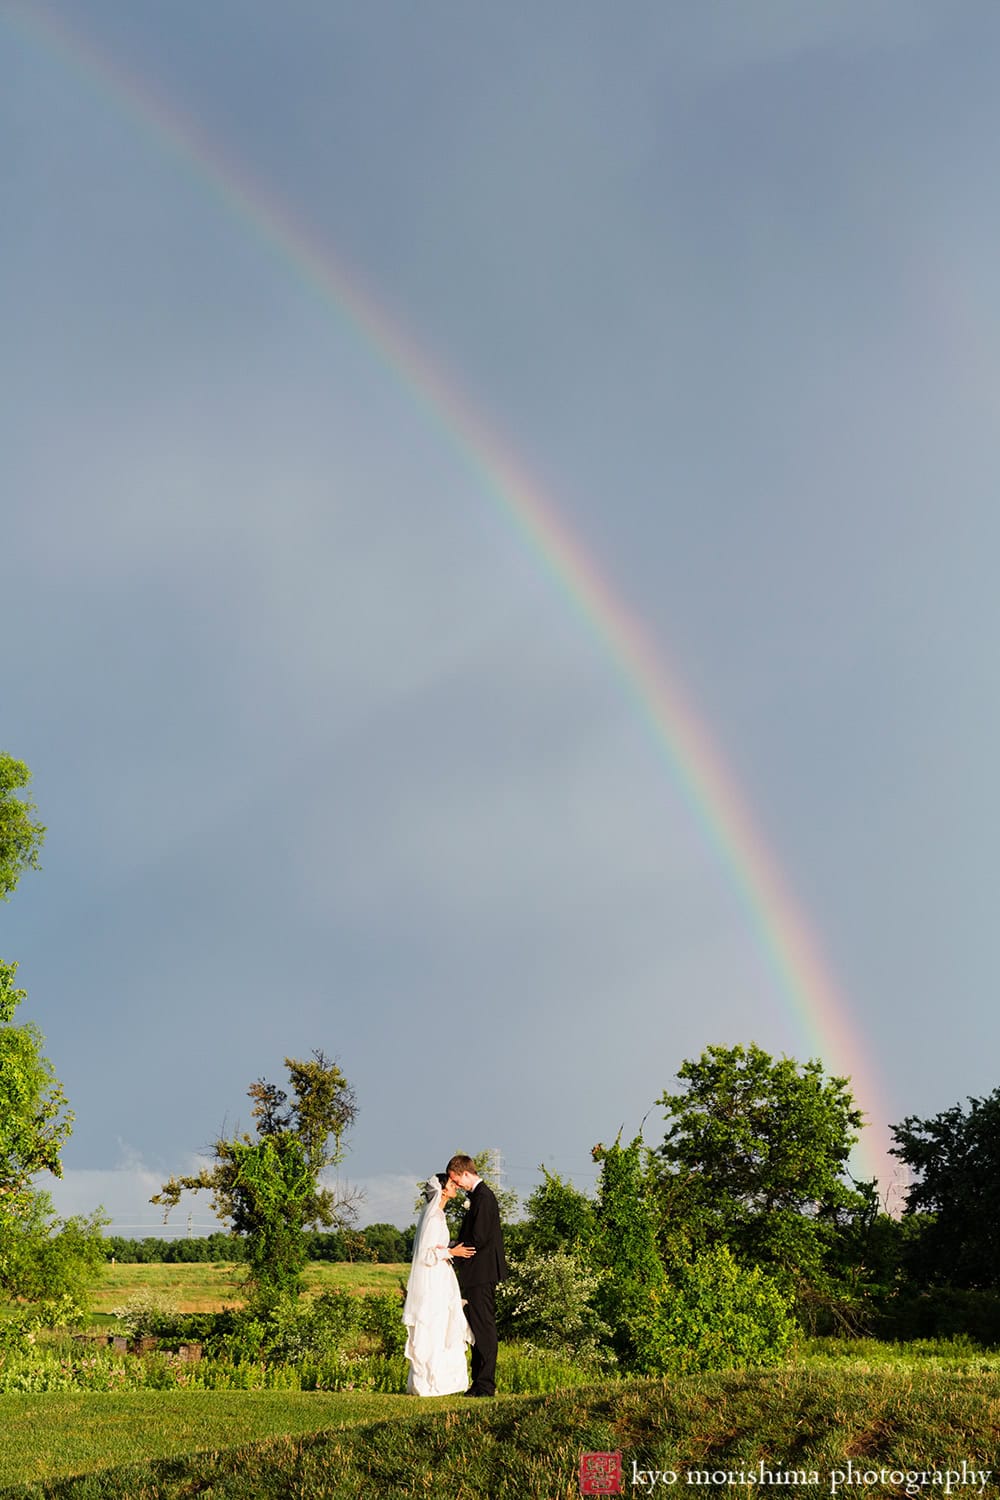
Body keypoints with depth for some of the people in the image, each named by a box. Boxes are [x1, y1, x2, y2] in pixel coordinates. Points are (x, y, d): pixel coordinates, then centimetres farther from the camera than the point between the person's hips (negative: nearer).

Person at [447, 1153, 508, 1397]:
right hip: (478, 1275, 10)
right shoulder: (478, 1196, 16)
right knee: (478, 1328, 12)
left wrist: (455, 1253, -10)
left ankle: (485, 1385, -5)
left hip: (481, 1274, -10)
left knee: (483, 1327, -7)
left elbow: (479, 1239, -20)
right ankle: (480, 1383, 16)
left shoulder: (483, 1198, -15)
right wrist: (455, 1249, 9)